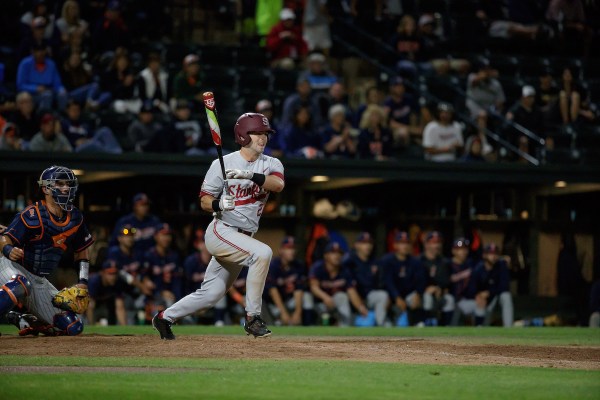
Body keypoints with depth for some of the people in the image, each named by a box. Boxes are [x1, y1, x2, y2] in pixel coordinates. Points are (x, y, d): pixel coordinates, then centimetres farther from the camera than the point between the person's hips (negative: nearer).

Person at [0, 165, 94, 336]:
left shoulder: (75, 218, 2)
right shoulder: (32, 215, -16)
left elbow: (81, 251, 14)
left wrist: (83, 282, 3)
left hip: (40, 282, 6)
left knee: (73, 327, -1)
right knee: (21, 284, -44)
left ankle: (23, 320, 14)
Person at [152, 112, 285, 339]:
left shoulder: (270, 164, 2)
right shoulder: (222, 164, -7)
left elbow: (278, 184, -21)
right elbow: (204, 202, -3)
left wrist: (249, 175, -35)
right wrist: (218, 204, -25)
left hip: (243, 237, 6)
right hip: (221, 231, -6)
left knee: (212, 294, 9)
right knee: (262, 252, -29)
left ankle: (165, 318, 28)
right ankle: (252, 317, -22)